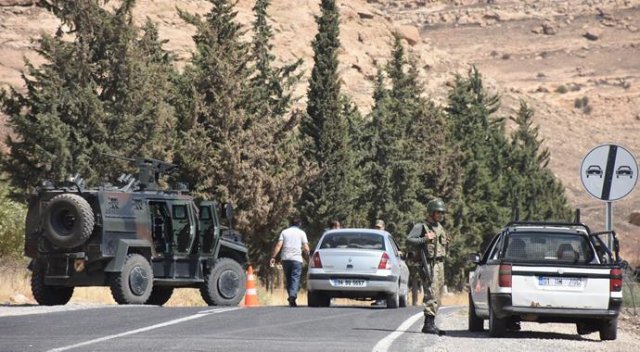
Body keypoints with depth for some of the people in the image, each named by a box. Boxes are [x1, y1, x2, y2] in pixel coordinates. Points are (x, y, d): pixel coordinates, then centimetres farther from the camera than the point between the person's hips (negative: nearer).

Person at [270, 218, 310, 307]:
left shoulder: (284, 232, 12)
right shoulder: (301, 233, 7)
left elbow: (279, 245, 2)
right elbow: (306, 248, 0)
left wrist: (273, 257, 0)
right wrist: (308, 256, 15)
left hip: (285, 259, 3)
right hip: (297, 259, -3)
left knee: (288, 279, 11)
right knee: (295, 278, -7)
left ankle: (291, 300, 12)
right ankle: (292, 295, -30)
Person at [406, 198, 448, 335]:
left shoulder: (440, 227, 19)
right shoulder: (421, 226, -5)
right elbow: (409, 239, -17)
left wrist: (445, 242, 13)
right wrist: (425, 239, -23)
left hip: (440, 263, 9)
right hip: (429, 264, -8)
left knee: (437, 296, 9)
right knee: (431, 294, -15)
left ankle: (430, 324, 14)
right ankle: (428, 324, -17)